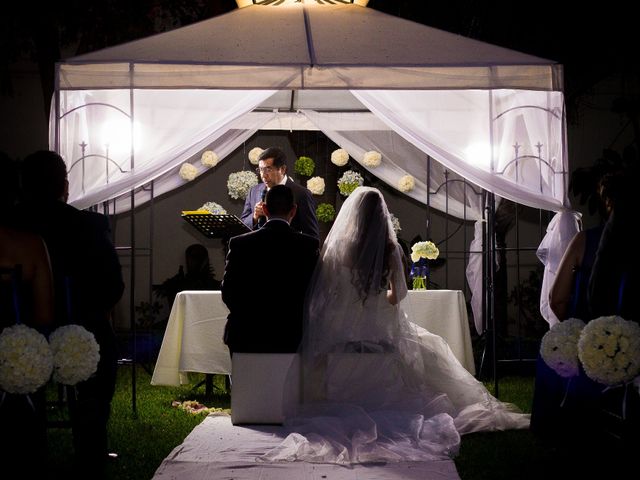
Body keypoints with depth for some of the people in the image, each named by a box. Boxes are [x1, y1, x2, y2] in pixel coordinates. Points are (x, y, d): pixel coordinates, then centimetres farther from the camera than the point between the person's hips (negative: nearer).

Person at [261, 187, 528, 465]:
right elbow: (397, 295, 0)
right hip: (380, 332, 1)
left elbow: (324, 295, -4)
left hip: (342, 334, -1)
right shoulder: (390, 249, -8)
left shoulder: (337, 247, -9)